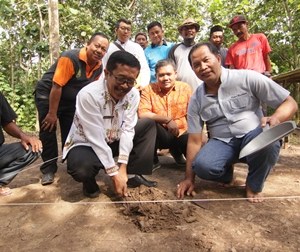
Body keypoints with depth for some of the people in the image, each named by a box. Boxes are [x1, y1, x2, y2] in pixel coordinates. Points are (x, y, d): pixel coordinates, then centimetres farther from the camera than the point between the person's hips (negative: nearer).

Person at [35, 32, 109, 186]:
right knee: (48, 130, -6)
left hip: (71, 99, 6)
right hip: (47, 95, -6)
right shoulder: (70, 58, -28)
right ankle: (48, 169, 4)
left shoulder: (99, 67, -8)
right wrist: (52, 114, -24)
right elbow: (56, 86, -27)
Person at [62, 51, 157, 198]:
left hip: (114, 141, 6)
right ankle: (89, 180, 1)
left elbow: (127, 129, -15)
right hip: (86, 144, -5)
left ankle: (132, 174, -2)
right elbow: (96, 139, -29)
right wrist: (115, 174, -27)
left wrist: (123, 167, -22)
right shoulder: (88, 95, -30)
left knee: (149, 124, -4)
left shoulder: (133, 94, -13)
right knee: (81, 169, -38)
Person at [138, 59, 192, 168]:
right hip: (160, 134, -1)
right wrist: (167, 119, -21)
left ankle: (176, 151, 17)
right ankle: (153, 160, -8)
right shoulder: (148, 89, -5)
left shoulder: (185, 88, -1)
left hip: (181, 134, 2)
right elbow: (142, 114, -17)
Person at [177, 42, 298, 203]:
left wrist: (275, 119, -29)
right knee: (202, 166, -29)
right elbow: (194, 141, -1)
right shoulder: (196, 100, 0)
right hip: (221, 143, 2)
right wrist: (189, 178, -4)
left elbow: (289, 103, -5)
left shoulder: (247, 78, -8)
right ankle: (226, 173, 9)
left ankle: (254, 185, -5)